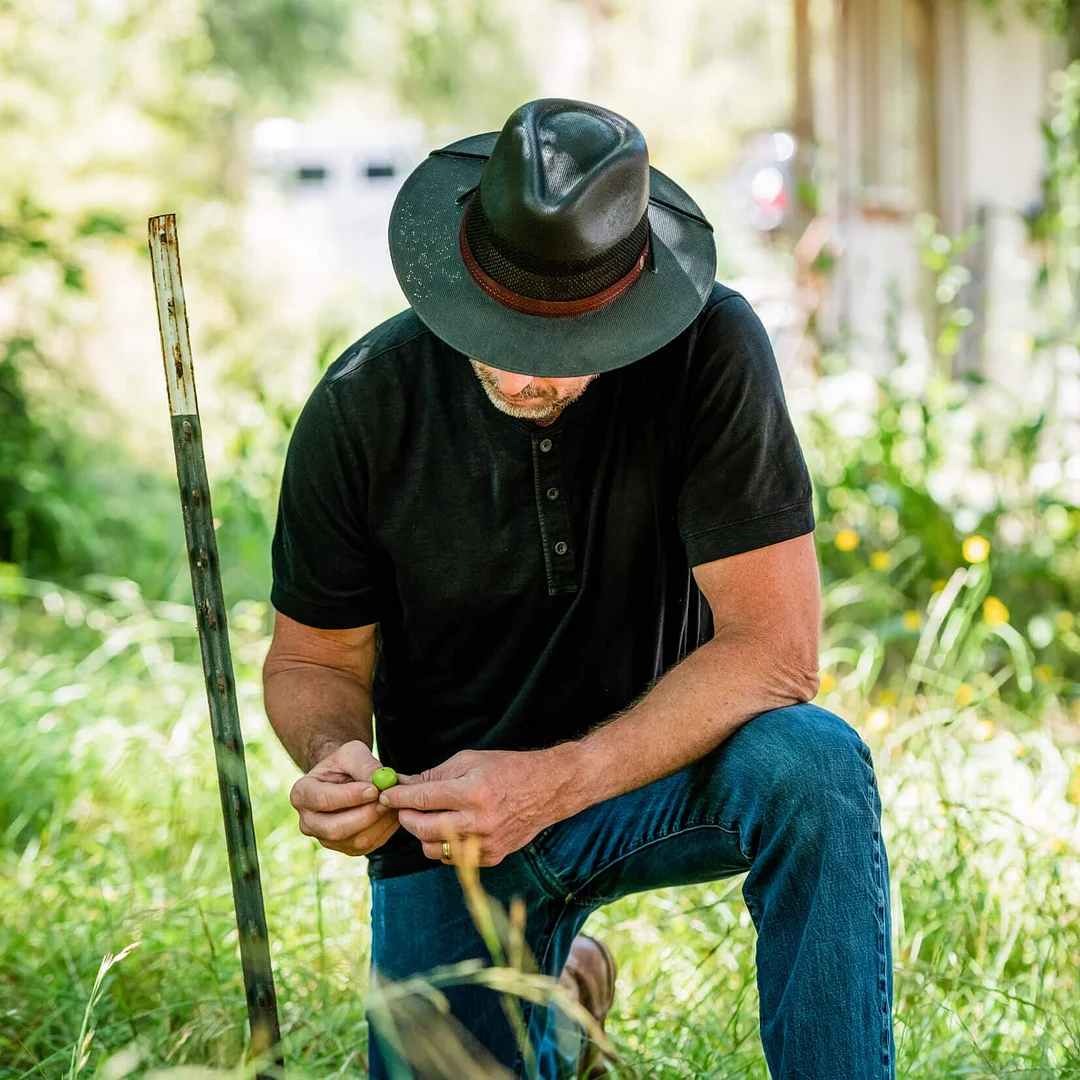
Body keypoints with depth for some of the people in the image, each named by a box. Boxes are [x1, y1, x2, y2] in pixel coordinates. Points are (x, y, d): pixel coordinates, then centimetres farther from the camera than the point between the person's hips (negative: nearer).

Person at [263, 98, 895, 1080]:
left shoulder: (712, 352, -20)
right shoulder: (361, 409, -15)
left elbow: (776, 650, -22)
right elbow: (315, 660, -1)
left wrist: (555, 781, -32)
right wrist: (334, 760, -25)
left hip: (653, 774, -2)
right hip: (449, 817, 2)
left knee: (811, 764, -33)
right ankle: (549, 990, 24)